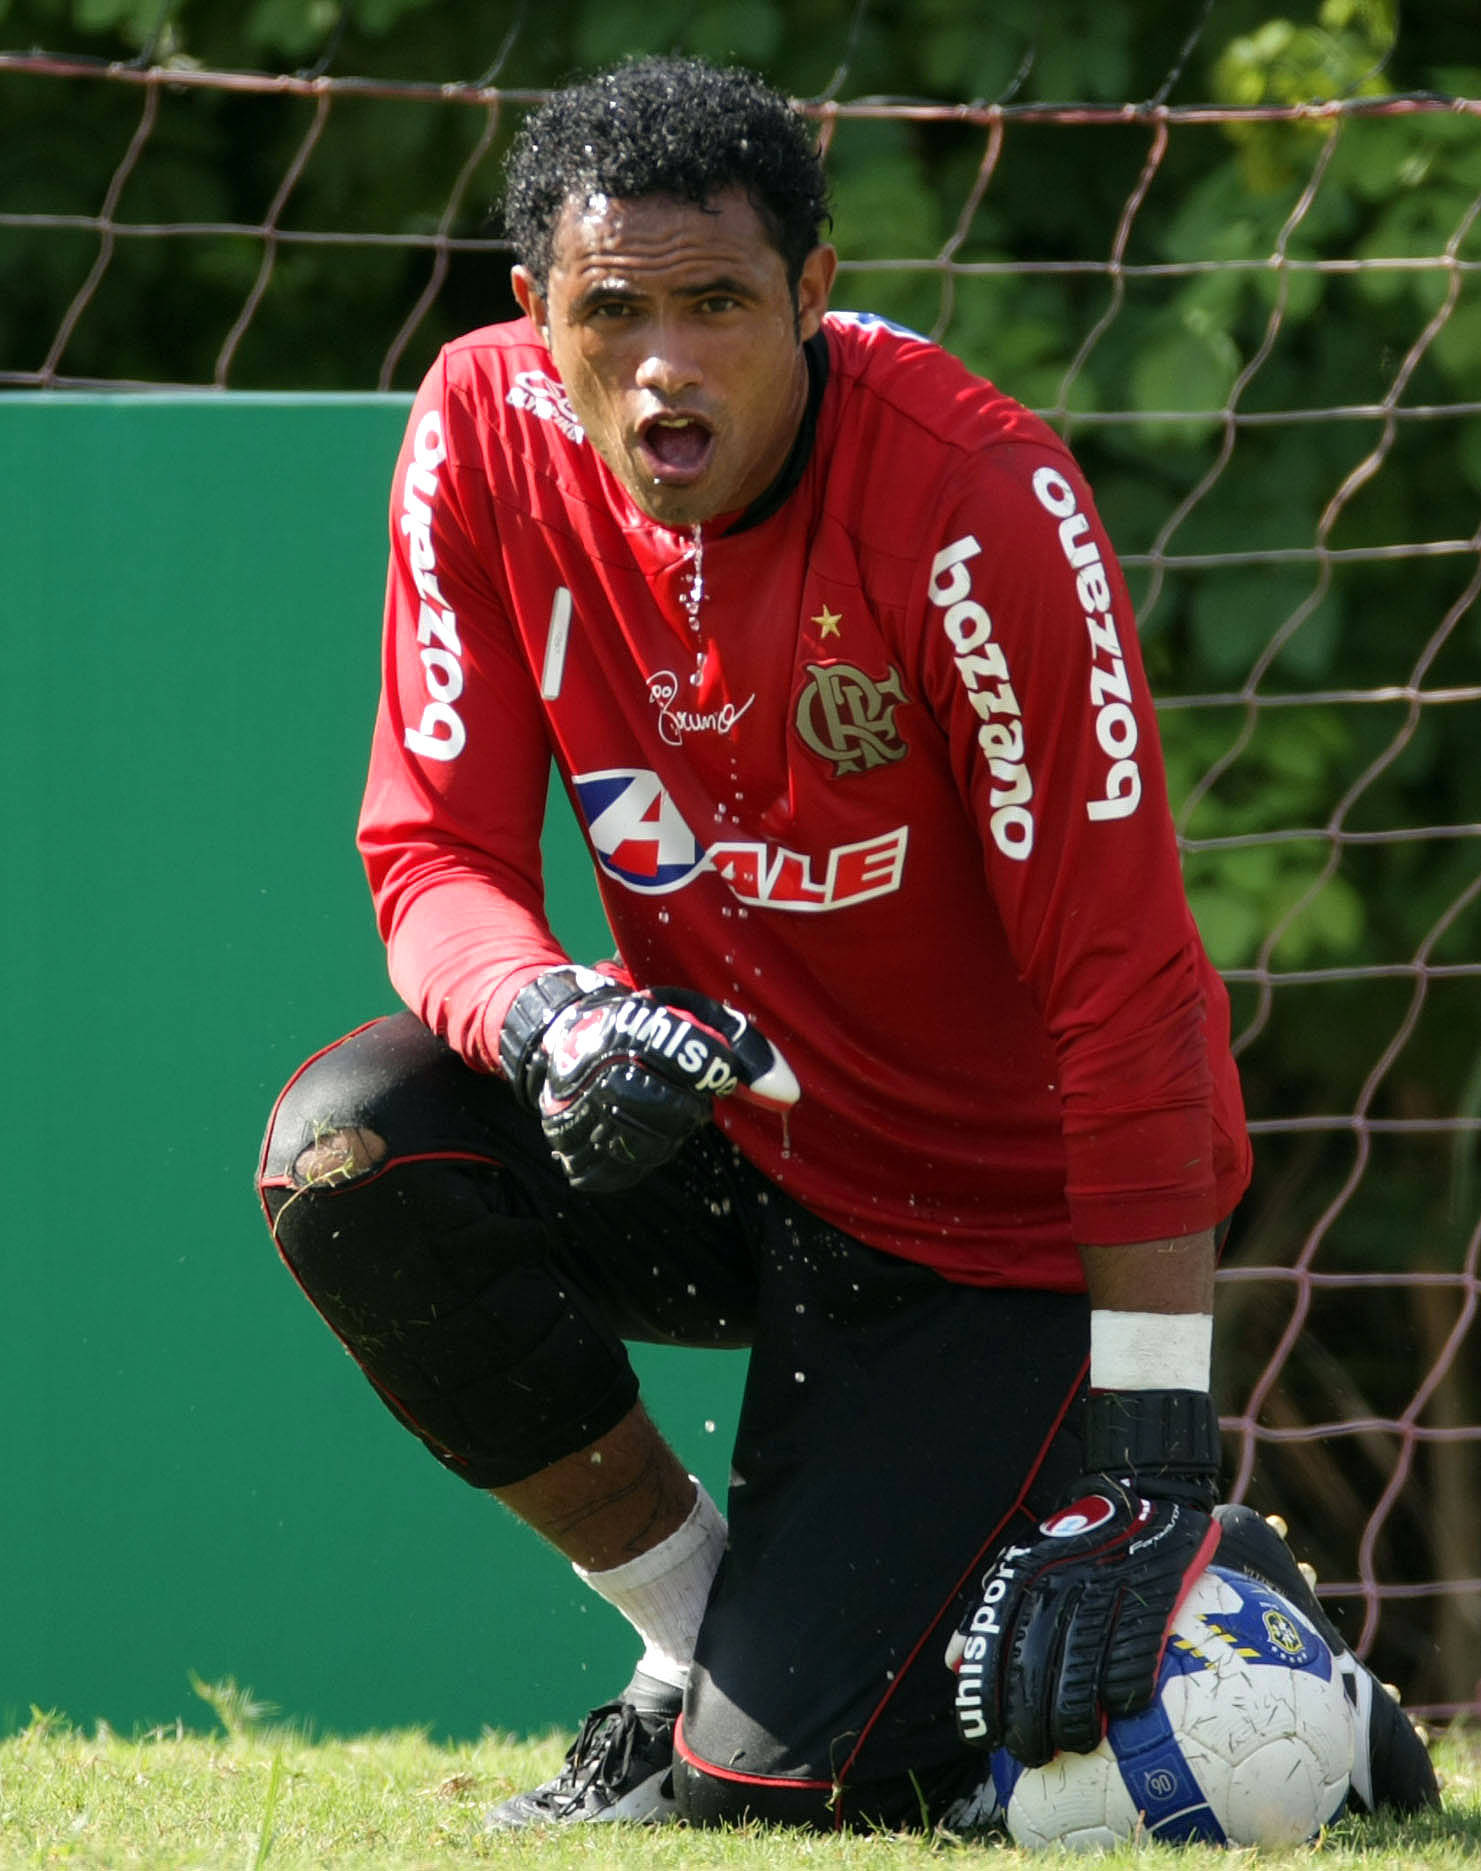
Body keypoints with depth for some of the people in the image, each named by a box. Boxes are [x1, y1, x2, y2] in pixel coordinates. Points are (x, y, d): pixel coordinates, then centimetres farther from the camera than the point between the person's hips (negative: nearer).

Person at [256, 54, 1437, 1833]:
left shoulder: (978, 500, -26)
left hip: (996, 1211, -5)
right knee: (349, 1154, -23)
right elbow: (435, 852, -7)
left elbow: (1124, 989, -25)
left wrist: (1152, 1471, -27)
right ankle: (702, 1634, -1)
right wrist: (549, 1018, -34)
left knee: (780, 1779, -16)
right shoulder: (485, 436, -11)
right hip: (720, 1139, 5)